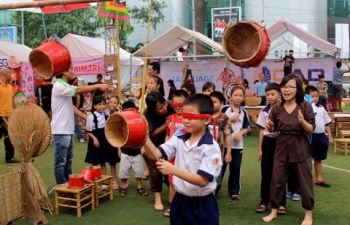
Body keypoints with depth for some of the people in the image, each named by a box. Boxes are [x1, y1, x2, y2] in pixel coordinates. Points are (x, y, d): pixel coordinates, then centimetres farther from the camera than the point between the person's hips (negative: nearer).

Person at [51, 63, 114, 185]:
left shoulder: (65, 86, 14)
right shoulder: (59, 86, -17)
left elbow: (71, 106, 16)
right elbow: (79, 90, -24)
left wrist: (87, 117, 11)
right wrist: (99, 86, -19)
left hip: (67, 130, 10)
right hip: (61, 131, -10)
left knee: (68, 160, 19)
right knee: (61, 162, 0)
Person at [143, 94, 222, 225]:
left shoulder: (211, 147, -16)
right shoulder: (178, 140, 1)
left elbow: (203, 180, -22)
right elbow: (156, 154, -9)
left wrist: (173, 170, -29)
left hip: (202, 206, -5)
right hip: (179, 201, 5)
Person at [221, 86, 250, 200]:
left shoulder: (244, 112, 4)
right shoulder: (224, 109, -5)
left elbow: (247, 128, 8)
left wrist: (241, 133, -10)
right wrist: (230, 119, -14)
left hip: (238, 144, 3)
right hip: (224, 143, -2)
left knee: (235, 168, 8)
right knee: (221, 166, 6)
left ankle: (234, 191, 17)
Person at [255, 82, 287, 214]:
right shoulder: (264, 111, 4)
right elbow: (262, 130, 7)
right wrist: (260, 149, 6)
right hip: (268, 142, 3)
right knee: (266, 173, 9)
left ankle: (281, 203, 16)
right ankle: (264, 201, 20)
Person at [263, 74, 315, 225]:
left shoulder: (305, 106, -8)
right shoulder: (277, 108, 0)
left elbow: (311, 130, -7)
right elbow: (272, 130, 9)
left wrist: (303, 121, -26)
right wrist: (269, 126, -14)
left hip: (301, 148, -2)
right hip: (282, 147, 3)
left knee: (305, 181, 7)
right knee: (277, 180, 9)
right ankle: (273, 211, 25)